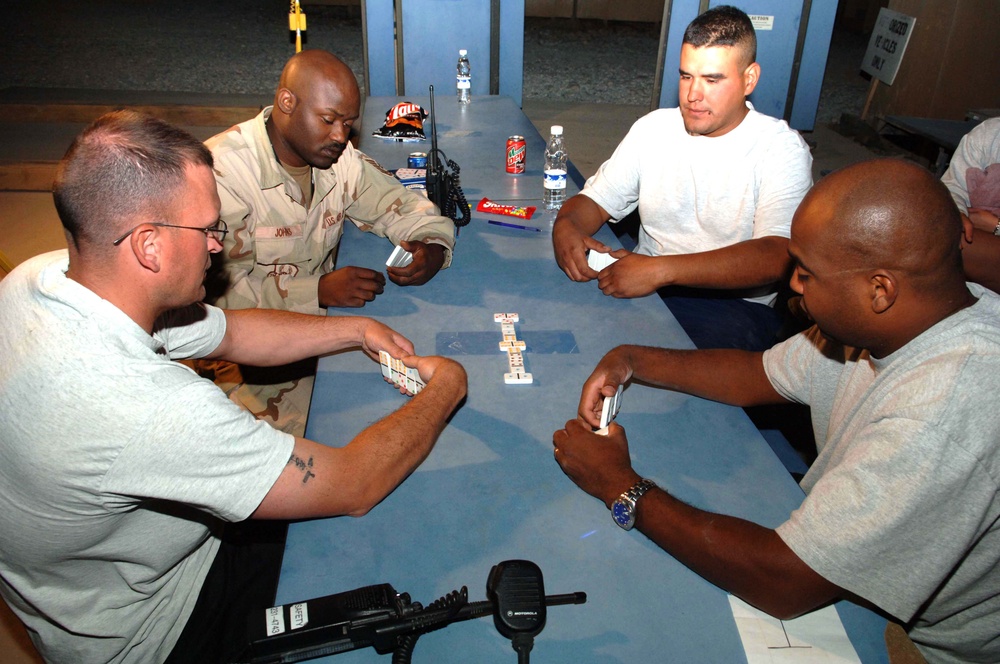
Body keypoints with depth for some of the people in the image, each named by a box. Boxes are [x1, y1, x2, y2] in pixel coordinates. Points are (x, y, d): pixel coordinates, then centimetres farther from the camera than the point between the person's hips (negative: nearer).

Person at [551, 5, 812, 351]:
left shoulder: (782, 150, -8)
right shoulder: (653, 128, 8)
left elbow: (775, 258, -21)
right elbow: (595, 201, 10)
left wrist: (661, 270, -33)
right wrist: (566, 225, -17)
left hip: (735, 301, -3)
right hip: (643, 285, 4)